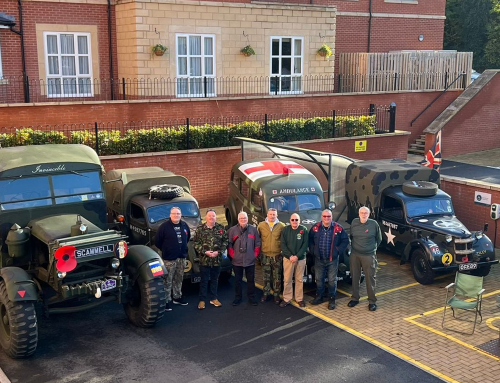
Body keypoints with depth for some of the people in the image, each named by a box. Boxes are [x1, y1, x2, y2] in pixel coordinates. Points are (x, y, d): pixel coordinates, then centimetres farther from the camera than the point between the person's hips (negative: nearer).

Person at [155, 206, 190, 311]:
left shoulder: (184, 225, 6)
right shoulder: (164, 226, -11)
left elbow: (188, 237, 24)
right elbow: (157, 241, -6)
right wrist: (165, 250, 2)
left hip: (181, 258, 6)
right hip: (169, 259, -6)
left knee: (179, 279, 16)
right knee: (167, 281, -3)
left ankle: (177, 297, 29)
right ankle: (166, 301, 2)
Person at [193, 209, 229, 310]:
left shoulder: (221, 228, 3)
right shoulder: (200, 229, -2)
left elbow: (225, 242, 3)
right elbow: (196, 243, -2)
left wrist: (218, 252, -10)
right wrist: (205, 252, -14)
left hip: (217, 259, 2)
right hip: (204, 259, -2)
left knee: (215, 279, 12)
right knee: (204, 280, 4)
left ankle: (213, 298, 24)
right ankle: (202, 300, 12)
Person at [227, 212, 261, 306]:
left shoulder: (253, 229, 4)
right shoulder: (232, 230, 2)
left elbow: (257, 243, 6)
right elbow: (229, 244, 3)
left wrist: (255, 254, 0)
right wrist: (232, 255, -3)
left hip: (250, 260, 1)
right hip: (237, 261, 0)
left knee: (251, 280, 7)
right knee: (237, 280, 8)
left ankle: (251, 297, 19)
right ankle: (237, 297, 19)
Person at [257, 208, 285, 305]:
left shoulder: (281, 226, -1)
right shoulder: (261, 225, 4)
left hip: (277, 255, -1)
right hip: (265, 255, 1)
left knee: (277, 277, 3)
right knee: (266, 277, 9)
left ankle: (276, 294, 13)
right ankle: (265, 293, 20)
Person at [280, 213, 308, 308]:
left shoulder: (304, 230, -2)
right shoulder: (285, 230, 1)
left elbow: (305, 244, -5)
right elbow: (283, 244, -2)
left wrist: (297, 256, -14)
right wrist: (290, 256, -13)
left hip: (300, 259, 0)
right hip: (288, 258, 0)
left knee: (299, 279, 7)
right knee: (287, 279, 2)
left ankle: (299, 299, 17)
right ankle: (286, 299, 10)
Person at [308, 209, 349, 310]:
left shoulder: (338, 228, -6)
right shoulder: (316, 228, 0)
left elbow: (345, 240, 1)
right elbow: (310, 240, 11)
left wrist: (339, 250, -6)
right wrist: (312, 250, 2)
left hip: (332, 259, -2)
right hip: (319, 259, 2)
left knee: (332, 280, 3)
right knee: (319, 279, 12)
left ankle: (332, 299, 15)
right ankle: (319, 297, 27)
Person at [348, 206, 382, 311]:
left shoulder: (374, 224, -9)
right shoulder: (354, 222, 1)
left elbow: (379, 239, 5)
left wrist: (372, 248, 10)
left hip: (369, 255, -3)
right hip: (355, 254, 4)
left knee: (370, 278, 1)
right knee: (355, 277, 12)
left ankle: (372, 301, 11)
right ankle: (355, 298, 26)